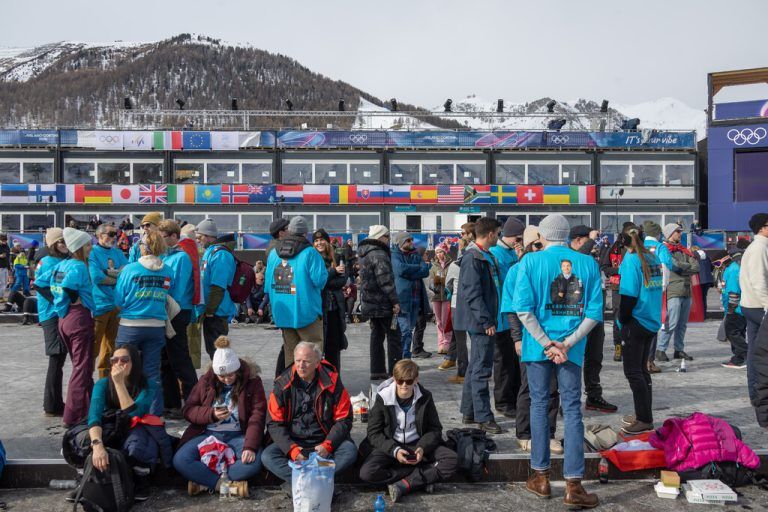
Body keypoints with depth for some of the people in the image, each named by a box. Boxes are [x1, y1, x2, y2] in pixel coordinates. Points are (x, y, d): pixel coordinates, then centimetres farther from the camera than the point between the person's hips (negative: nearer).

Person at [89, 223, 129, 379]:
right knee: (94, 346, -5)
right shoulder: (92, 252, -5)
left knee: (111, 346, 15)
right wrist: (117, 279, -5)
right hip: (99, 305, -7)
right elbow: (96, 277, -17)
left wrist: (108, 272, -13)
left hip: (117, 305, 7)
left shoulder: (117, 253, 13)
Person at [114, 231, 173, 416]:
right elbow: (167, 298, 7)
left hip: (130, 326, -2)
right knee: (153, 372, 9)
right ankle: (155, 413, 13)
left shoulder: (130, 269, -9)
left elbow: (118, 302, -5)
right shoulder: (168, 271, -2)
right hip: (157, 326, 2)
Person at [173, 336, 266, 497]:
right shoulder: (206, 381, 3)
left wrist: (250, 446, -25)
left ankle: (204, 480, -18)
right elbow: (188, 410, 4)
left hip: (238, 436, -2)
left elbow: (257, 416, -11)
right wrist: (211, 414, -16)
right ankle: (229, 483, -24)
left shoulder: (252, 381, -4)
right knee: (180, 460, -25)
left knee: (253, 461, -32)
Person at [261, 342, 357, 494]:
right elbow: (274, 423, -5)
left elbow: (344, 420, -4)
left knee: (350, 451, -28)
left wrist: (327, 445, -19)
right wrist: (292, 449, -20)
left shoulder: (332, 382, -6)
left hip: (324, 442, -1)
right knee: (267, 456, -24)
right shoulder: (283, 385, -4)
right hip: (292, 442, 1)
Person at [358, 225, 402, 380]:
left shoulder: (364, 254, 14)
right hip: (382, 304, -9)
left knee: (377, 335, 14)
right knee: (393, 336, -2)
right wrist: (395, 301, -17)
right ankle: (394, 371, -2)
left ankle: (377, 371, 17)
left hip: (369, 302, 9)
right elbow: (386, 281, -22)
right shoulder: (379, 255, -18)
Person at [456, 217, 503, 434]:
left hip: (483, 321, 10)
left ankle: (469, 412, 24)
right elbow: (472, 294, -21)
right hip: (481, 322, -10)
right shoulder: (473, 258, -16)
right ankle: (483, 417, 1)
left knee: (475, 367, 15)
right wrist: (487, 322, -20)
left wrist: (491, 320, 18)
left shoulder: (487, 257, 15)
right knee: (481, 369, -5)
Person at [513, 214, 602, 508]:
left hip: (538, 345, -1)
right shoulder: (588, 263, 2)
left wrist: (547, 343, -11)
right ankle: (573, 485, 4)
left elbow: (523, 307, -13)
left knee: (539, 405, 11)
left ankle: (541, 477, 19)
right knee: (572, 410, 5)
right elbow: (594, 312, -4)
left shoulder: (531, 261, -4)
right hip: (572, 347, 1)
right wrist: (567, 343, -8)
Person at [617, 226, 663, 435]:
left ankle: (645, 420, 2)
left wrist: (623, 319, -5)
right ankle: (644, 415, 24)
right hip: (652, 321, 8)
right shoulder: (653, 258, 8)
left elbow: (629, 294, -17)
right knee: (642, 368, 17)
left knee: (633, 371, 0)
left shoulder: (631, 259, -12)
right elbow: (658, 288, 10)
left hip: (636, 322, -8)